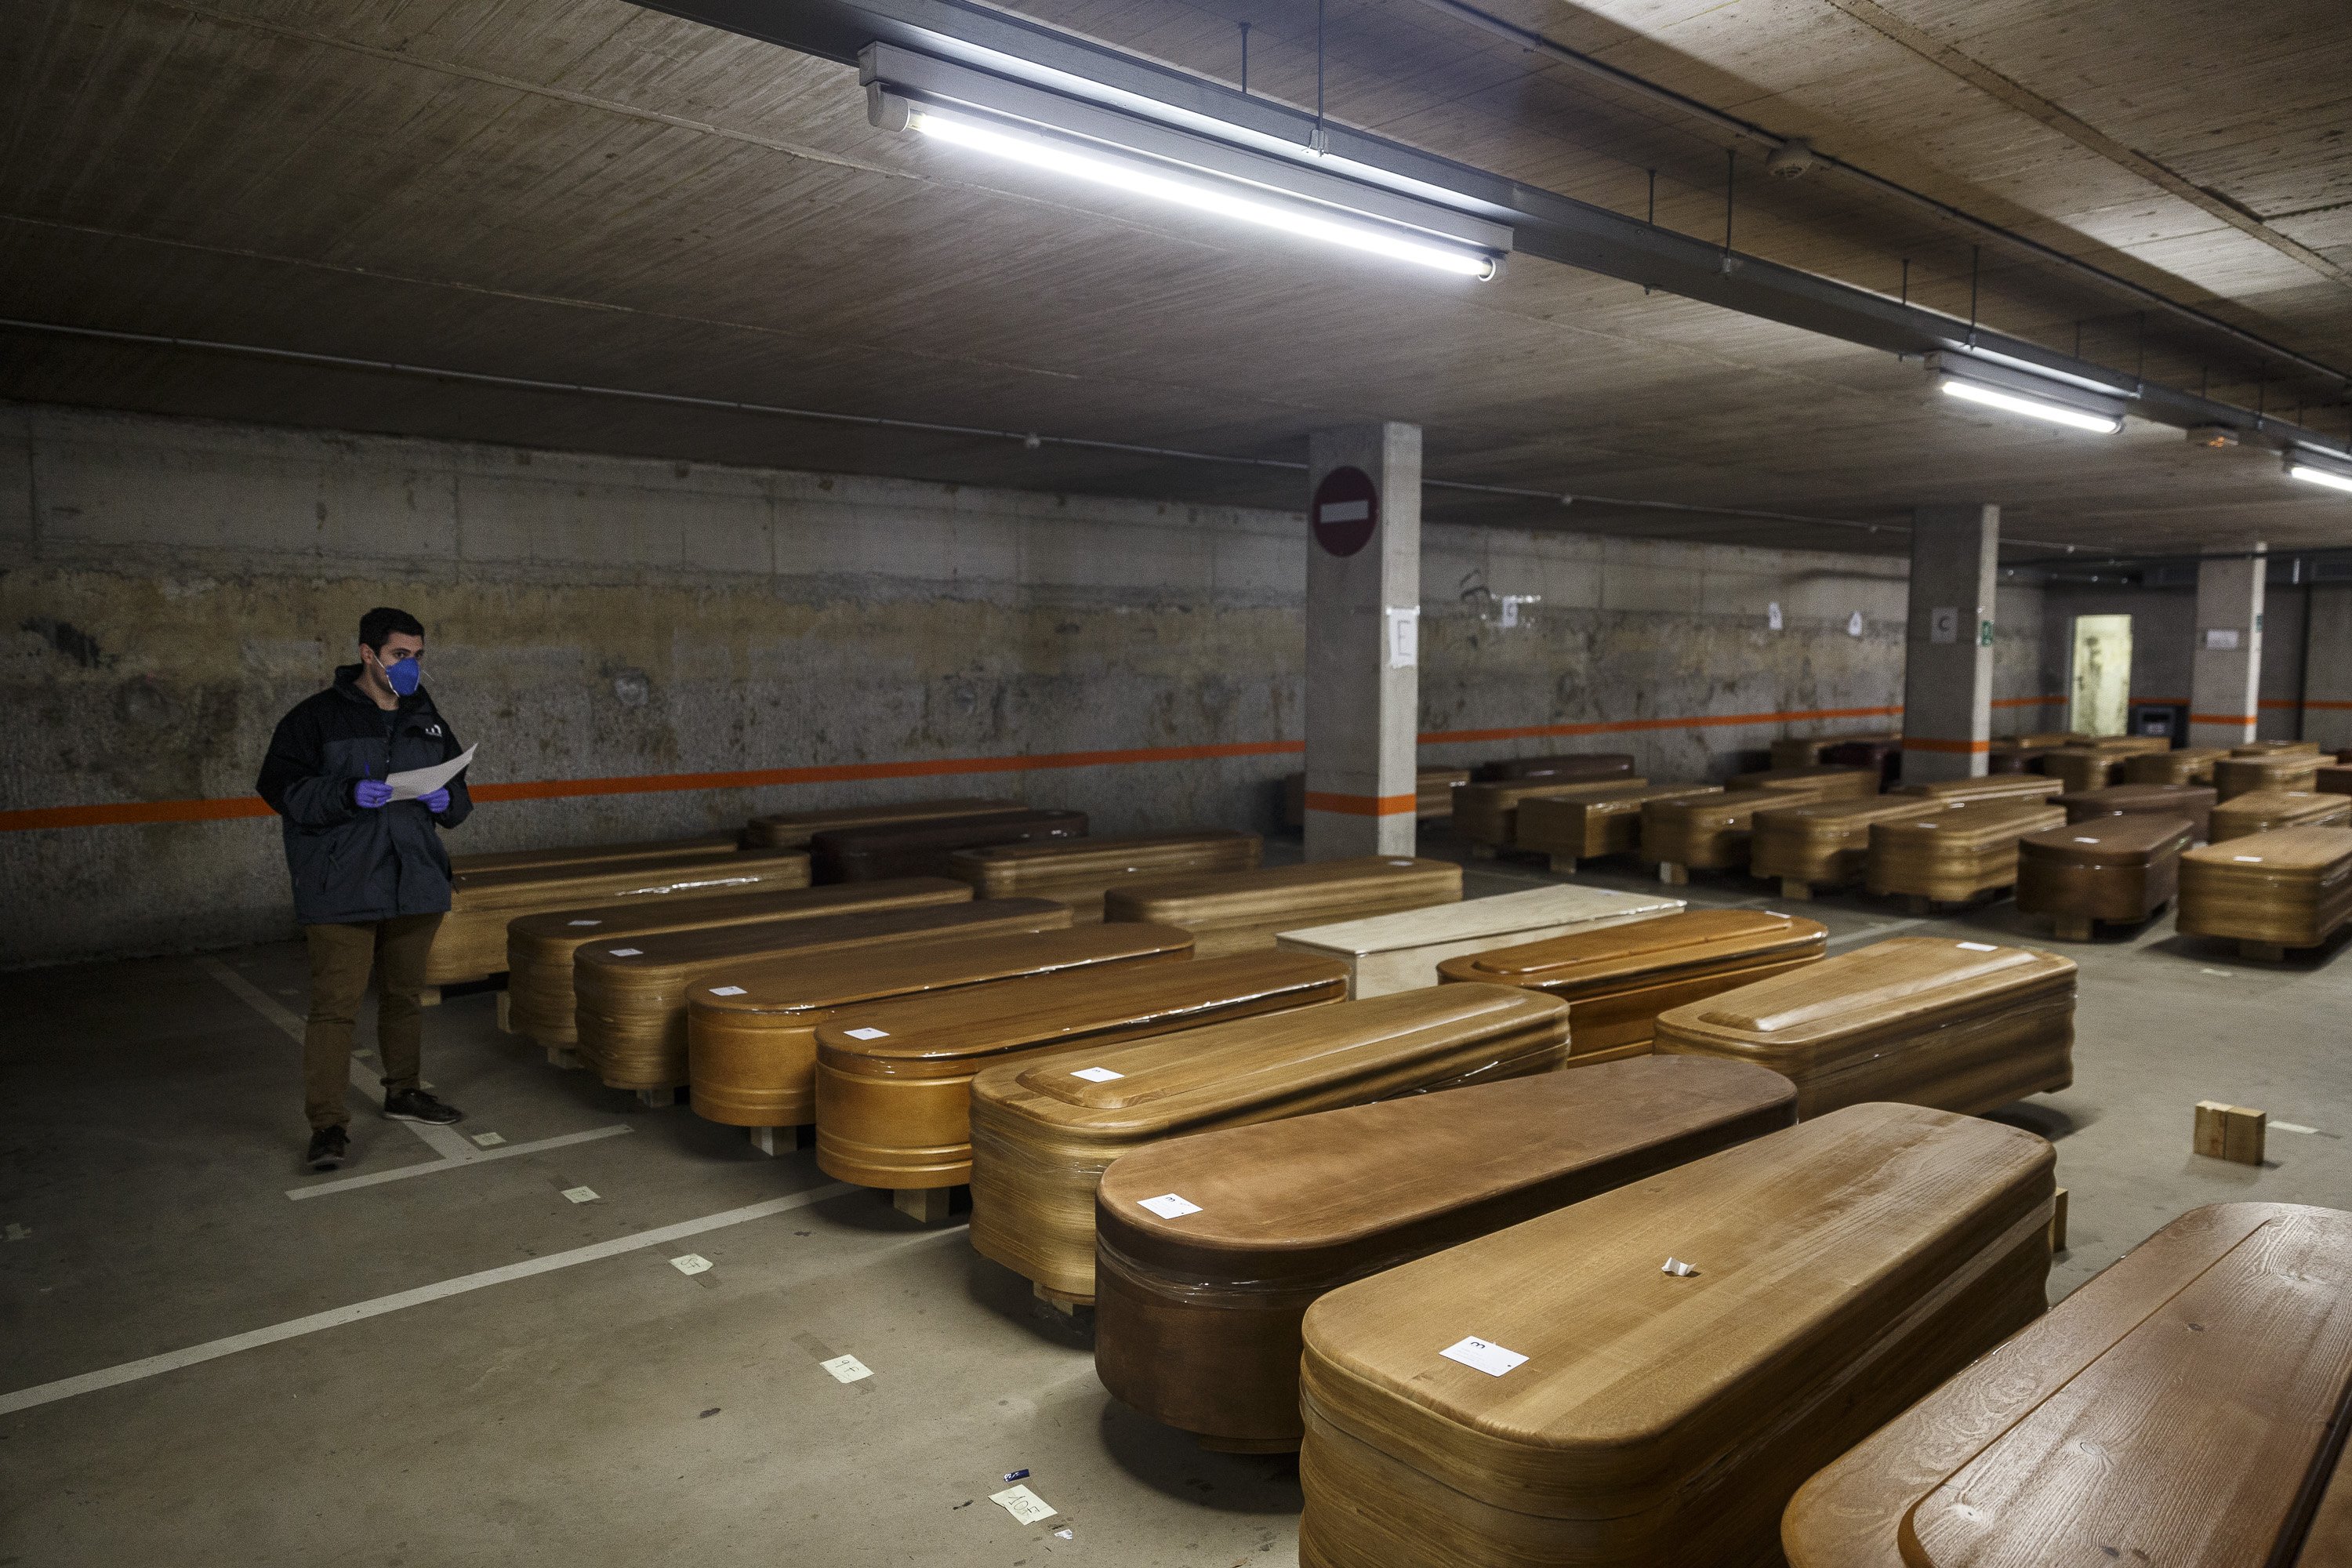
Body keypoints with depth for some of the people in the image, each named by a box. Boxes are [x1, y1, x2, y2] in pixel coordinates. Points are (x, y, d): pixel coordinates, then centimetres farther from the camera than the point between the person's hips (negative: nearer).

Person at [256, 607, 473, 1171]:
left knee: (405, 996, 17)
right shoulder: (318, 717, -5)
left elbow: (460, 795, 19)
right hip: (341, 889, -5)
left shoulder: (428, 720, 12)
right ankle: (329, 1125, -1)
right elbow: (280, 786, -9)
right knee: (335, 1005, -7)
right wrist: (347, 794, -24)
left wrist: (446, 799, -5)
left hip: (415, 887, 6)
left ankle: (403, 1092, 33)